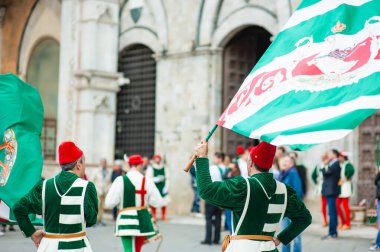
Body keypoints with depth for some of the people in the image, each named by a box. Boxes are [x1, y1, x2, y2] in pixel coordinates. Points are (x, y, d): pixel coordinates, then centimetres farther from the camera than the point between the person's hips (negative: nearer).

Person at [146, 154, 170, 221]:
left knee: (164, 203, 2)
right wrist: (156, 179, -22)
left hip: (163, 189, 3)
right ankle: (154, 217, 7)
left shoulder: (164, 168, 6)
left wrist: (166, 187, -3)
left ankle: (163, 216, 15)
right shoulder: (150, 168, -2)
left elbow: (167, 178, 7)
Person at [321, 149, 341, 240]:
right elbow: (326, 173, 16)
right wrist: (325, 170, -2)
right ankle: (334, 232, 18)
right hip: (329, 191, 10)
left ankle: (332, 233, -9)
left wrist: (323, 169, 0)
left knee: (332, 212, -9)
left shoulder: (336, 164, -12)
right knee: (332, 212, 13)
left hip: (331, 191, -10)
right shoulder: (332, 164, 20)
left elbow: (326, 172, -18)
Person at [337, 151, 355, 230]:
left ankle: (347, 224, 4)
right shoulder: (340, 165, 14)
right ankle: (342, 222, 18)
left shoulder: (348, 165, -11)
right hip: (339, 188, 8)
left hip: (345, 187, -8)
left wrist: (345, 179, -21)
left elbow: (351, 171, -30)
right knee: (337, 205, 7)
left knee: (345, 206, -4)